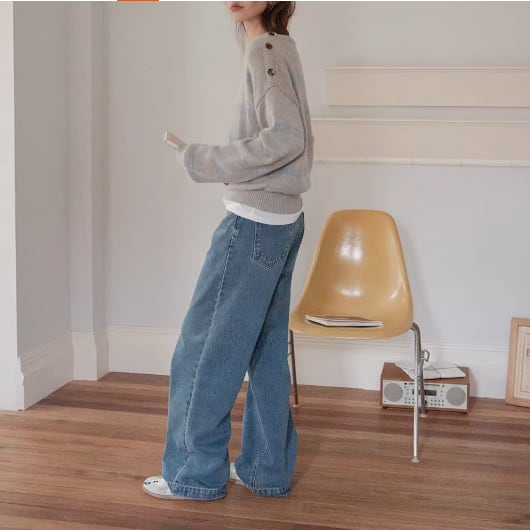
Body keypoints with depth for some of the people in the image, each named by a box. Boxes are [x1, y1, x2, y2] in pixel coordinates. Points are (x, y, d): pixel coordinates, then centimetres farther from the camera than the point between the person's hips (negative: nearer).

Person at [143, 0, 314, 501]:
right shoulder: (279, 47, 14)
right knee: (266, 351, 13)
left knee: (204, 349, 0)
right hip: (281, 221, 9)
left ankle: (195, 473, 10)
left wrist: (205, 161, -19)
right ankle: (267, 468, 22)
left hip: (254, 224, -9)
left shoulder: (265, 49, -13)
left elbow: (286, 137, -25)